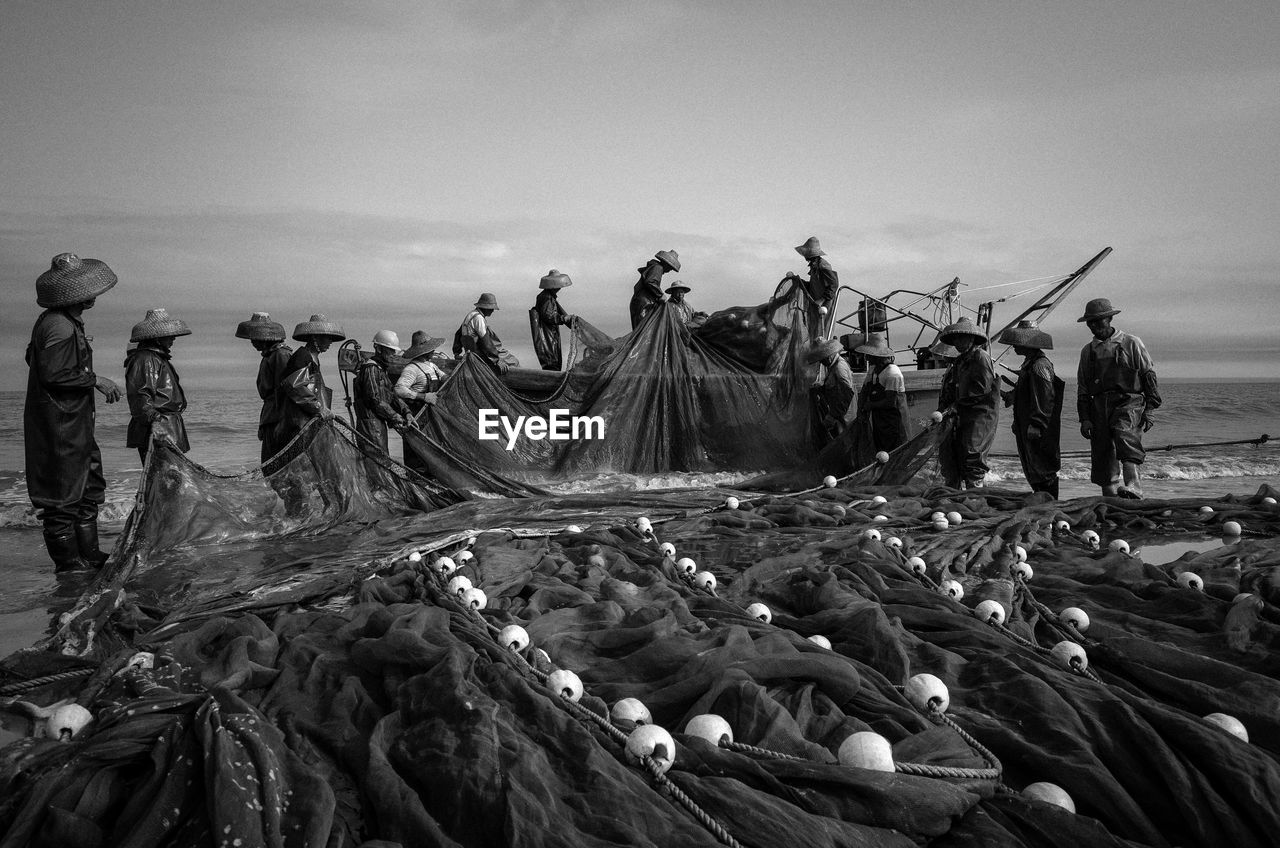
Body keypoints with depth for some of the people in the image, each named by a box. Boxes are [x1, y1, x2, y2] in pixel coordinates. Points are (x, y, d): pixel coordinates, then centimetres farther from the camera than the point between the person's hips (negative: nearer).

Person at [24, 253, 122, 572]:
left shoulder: (67, 321, 11)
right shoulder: (59, 327, -20)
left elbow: (33, 357, 20)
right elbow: (53, 375, -24)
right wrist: (95, 380, -15)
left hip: (75, 424, 11)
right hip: (59, 426, -11)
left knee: (89, 485, 17)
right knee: (63, 494, -1)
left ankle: (89, 557, 26)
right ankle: (69, 564, 9)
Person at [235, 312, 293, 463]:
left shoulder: (281, 355, -13)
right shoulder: (269, 355, 18)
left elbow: (283, 389, -19)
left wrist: (281, 422, -22)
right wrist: (262, 425, 23)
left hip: (278, 417, -10)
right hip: (270, 417, 10)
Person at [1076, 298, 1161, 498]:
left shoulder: (1131, 343, 7)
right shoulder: (1087, 351, 18)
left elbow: (1149, 376, 5)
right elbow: (1082, 388, 18)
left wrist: (1149, 409, -4)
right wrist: (1084, 418, 8)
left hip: (1129, 402, -4)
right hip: (1099, 406, 4)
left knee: (1126, 439, -30)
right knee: (1102, 456, 0)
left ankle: (1134, 487, -42)